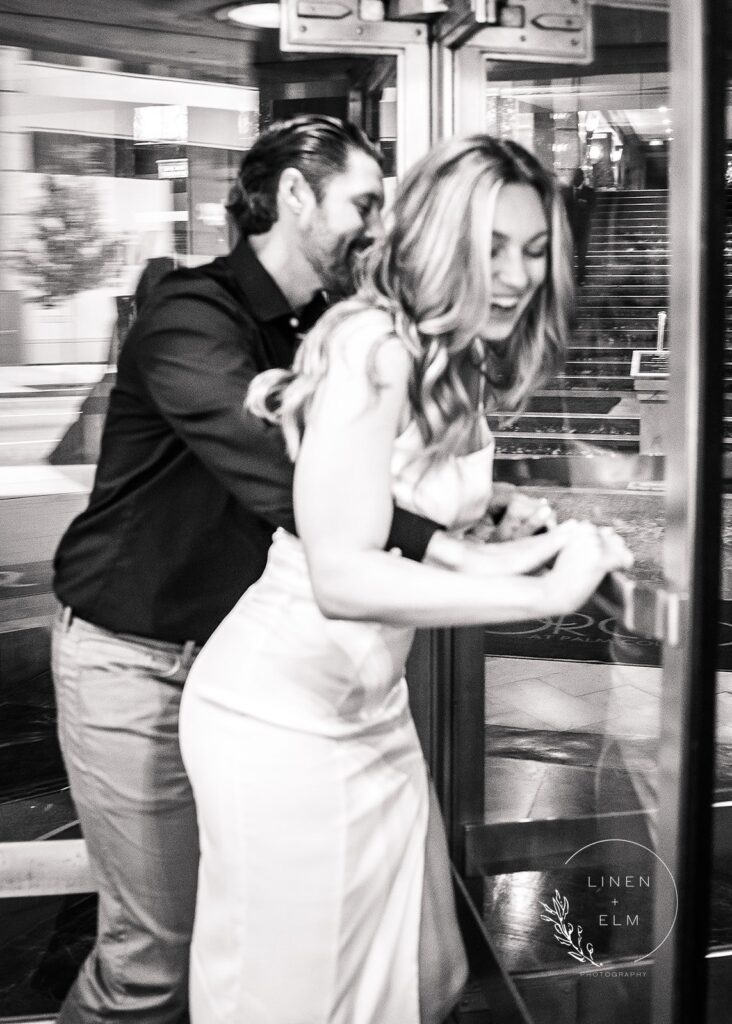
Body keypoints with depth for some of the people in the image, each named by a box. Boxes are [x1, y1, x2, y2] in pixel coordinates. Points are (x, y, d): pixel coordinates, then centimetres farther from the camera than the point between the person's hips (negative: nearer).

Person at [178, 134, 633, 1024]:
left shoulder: (466, 366, 9)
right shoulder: (374, 346, -19)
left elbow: (422, 551, 7)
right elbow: (342, 577, -25)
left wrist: (552, 544, -6)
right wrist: (545, 595, -22)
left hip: (375, 709, 8)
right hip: (283, 715, -8)